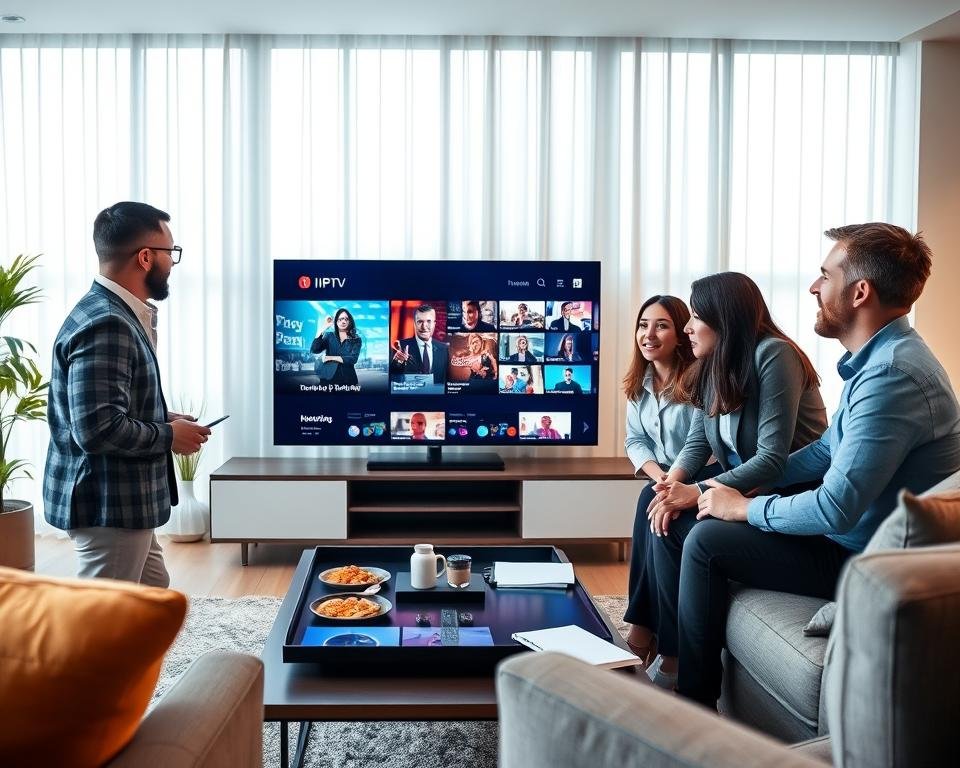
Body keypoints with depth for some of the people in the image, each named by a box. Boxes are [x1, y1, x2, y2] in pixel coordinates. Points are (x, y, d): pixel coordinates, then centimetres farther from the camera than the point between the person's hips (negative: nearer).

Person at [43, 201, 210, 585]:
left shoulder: (116, 315, 11)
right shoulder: (106, 325, -23)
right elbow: (97, 428, -30)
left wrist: (165, 421, 6)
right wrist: (169, 436, -15)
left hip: (120, 500, 10)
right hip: (109, 505, -10)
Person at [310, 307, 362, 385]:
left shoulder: (356, 339, 3)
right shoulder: (329, 335, 5)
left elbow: (353, 359, -11)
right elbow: (314, 350, -8)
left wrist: (331, 358, -10)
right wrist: (322, 330, -13)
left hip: (347, 379, 0)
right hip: (329, 378, 0)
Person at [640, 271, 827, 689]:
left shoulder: (774, 356, -20)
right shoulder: (712, 366, 7)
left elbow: (773, 460, -26)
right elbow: (697, 442, 4)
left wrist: (694, 493, -27)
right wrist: (673, 482, -17)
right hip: (743, 486, 8)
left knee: (686, 531, -21)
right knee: (661, 512, -11)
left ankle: (674, 658, -4)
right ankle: (670, 652, -4)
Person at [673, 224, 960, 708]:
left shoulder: (892, 375, -28)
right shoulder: (881, 358, 7)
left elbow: (836, 509, -31)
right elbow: (828, 450, 17)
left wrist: (742, 507, -15)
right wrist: (742, 486, 8)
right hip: (862, 539, 10)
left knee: (707, 541, -12)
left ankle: (694, 703, 3)